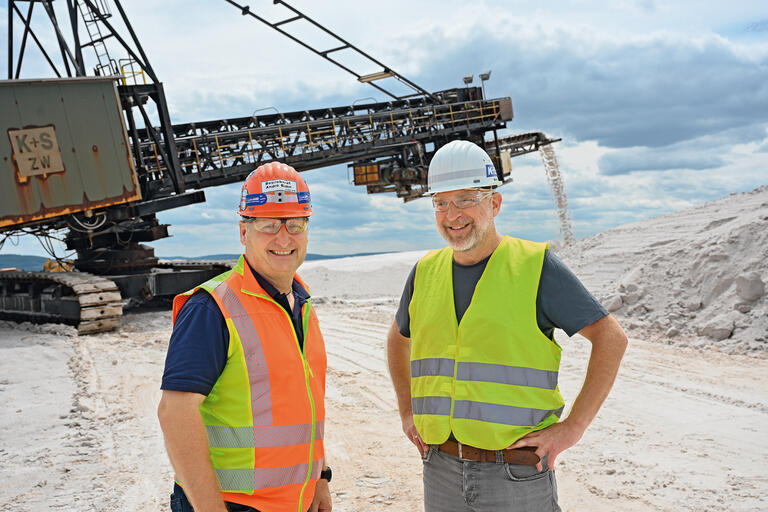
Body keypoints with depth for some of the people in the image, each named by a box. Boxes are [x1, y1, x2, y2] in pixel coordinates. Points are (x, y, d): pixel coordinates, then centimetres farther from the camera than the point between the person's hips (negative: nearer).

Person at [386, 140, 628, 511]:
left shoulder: (536, 266, -8)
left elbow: (611, 338, -7)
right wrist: (407, 412, 14)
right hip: (441, 470, 4)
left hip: (518, 476, -4)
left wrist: (573, 427, -11)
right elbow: (398, 339, 23)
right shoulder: (426, 271, 6)